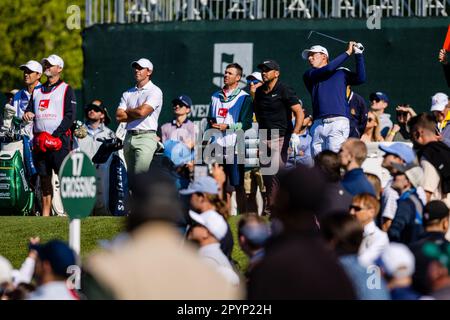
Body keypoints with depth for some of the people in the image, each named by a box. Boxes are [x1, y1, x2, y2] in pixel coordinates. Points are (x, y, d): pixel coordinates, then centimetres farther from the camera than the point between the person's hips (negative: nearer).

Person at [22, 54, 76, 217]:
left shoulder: (66, 90, 4)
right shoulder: (37, 91, 22)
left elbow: (70, 116, -5)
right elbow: (30, 108, 19)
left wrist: (54, 136, -15)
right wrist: (27, 114, -8)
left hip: (59, 139, -6)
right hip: (39, 140, 6)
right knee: (44, 178, 7)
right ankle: (45, 214, 10)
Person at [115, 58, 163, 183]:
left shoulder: (155, 91, 0)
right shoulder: (128, 93, 18)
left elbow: (142, 111, -14)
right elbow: (119, 116, 7)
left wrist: (127, 111, 5)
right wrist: (136, 113, -4)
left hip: (146, 136, -7)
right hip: (129, 138, 7)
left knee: (140, 174, -18)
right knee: (130, 176, 6)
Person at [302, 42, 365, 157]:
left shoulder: (341, 73, 18)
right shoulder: (309, 75, 16)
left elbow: (361, 78, 3)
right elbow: (328, 69, 0)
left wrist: (358, 54, 0)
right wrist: (347, 52, 4)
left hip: (338, 121, -2)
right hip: (318, 124, 2)